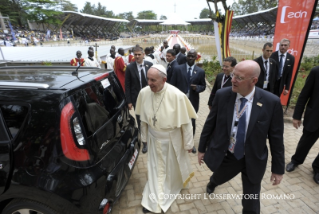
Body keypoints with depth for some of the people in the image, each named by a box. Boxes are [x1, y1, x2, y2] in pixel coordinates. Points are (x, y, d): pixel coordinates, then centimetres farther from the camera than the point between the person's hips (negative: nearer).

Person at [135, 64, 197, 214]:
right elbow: (143, 118, -1)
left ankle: (177, 182, 59)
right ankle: (155, 201, 44)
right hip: (154, 138, 3)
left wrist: (188, 143, -7)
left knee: (174, 166, 23)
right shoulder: (144, 92, -16)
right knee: (156, 169, 19)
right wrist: (144, 136, 9)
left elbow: (185, 121, -16)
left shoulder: (177, 96, -28)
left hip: (172, 139, -2)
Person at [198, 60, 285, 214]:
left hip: (253, 161, -1)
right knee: (217, 179, 31)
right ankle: (211, 184, 69)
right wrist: (202, 148, 3)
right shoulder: (222, 95, -15)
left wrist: (278, 168, 0)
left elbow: (276, 138, -8)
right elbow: (209, 123, -5)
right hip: (225, 155, 2)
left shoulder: (271, 102, -18)